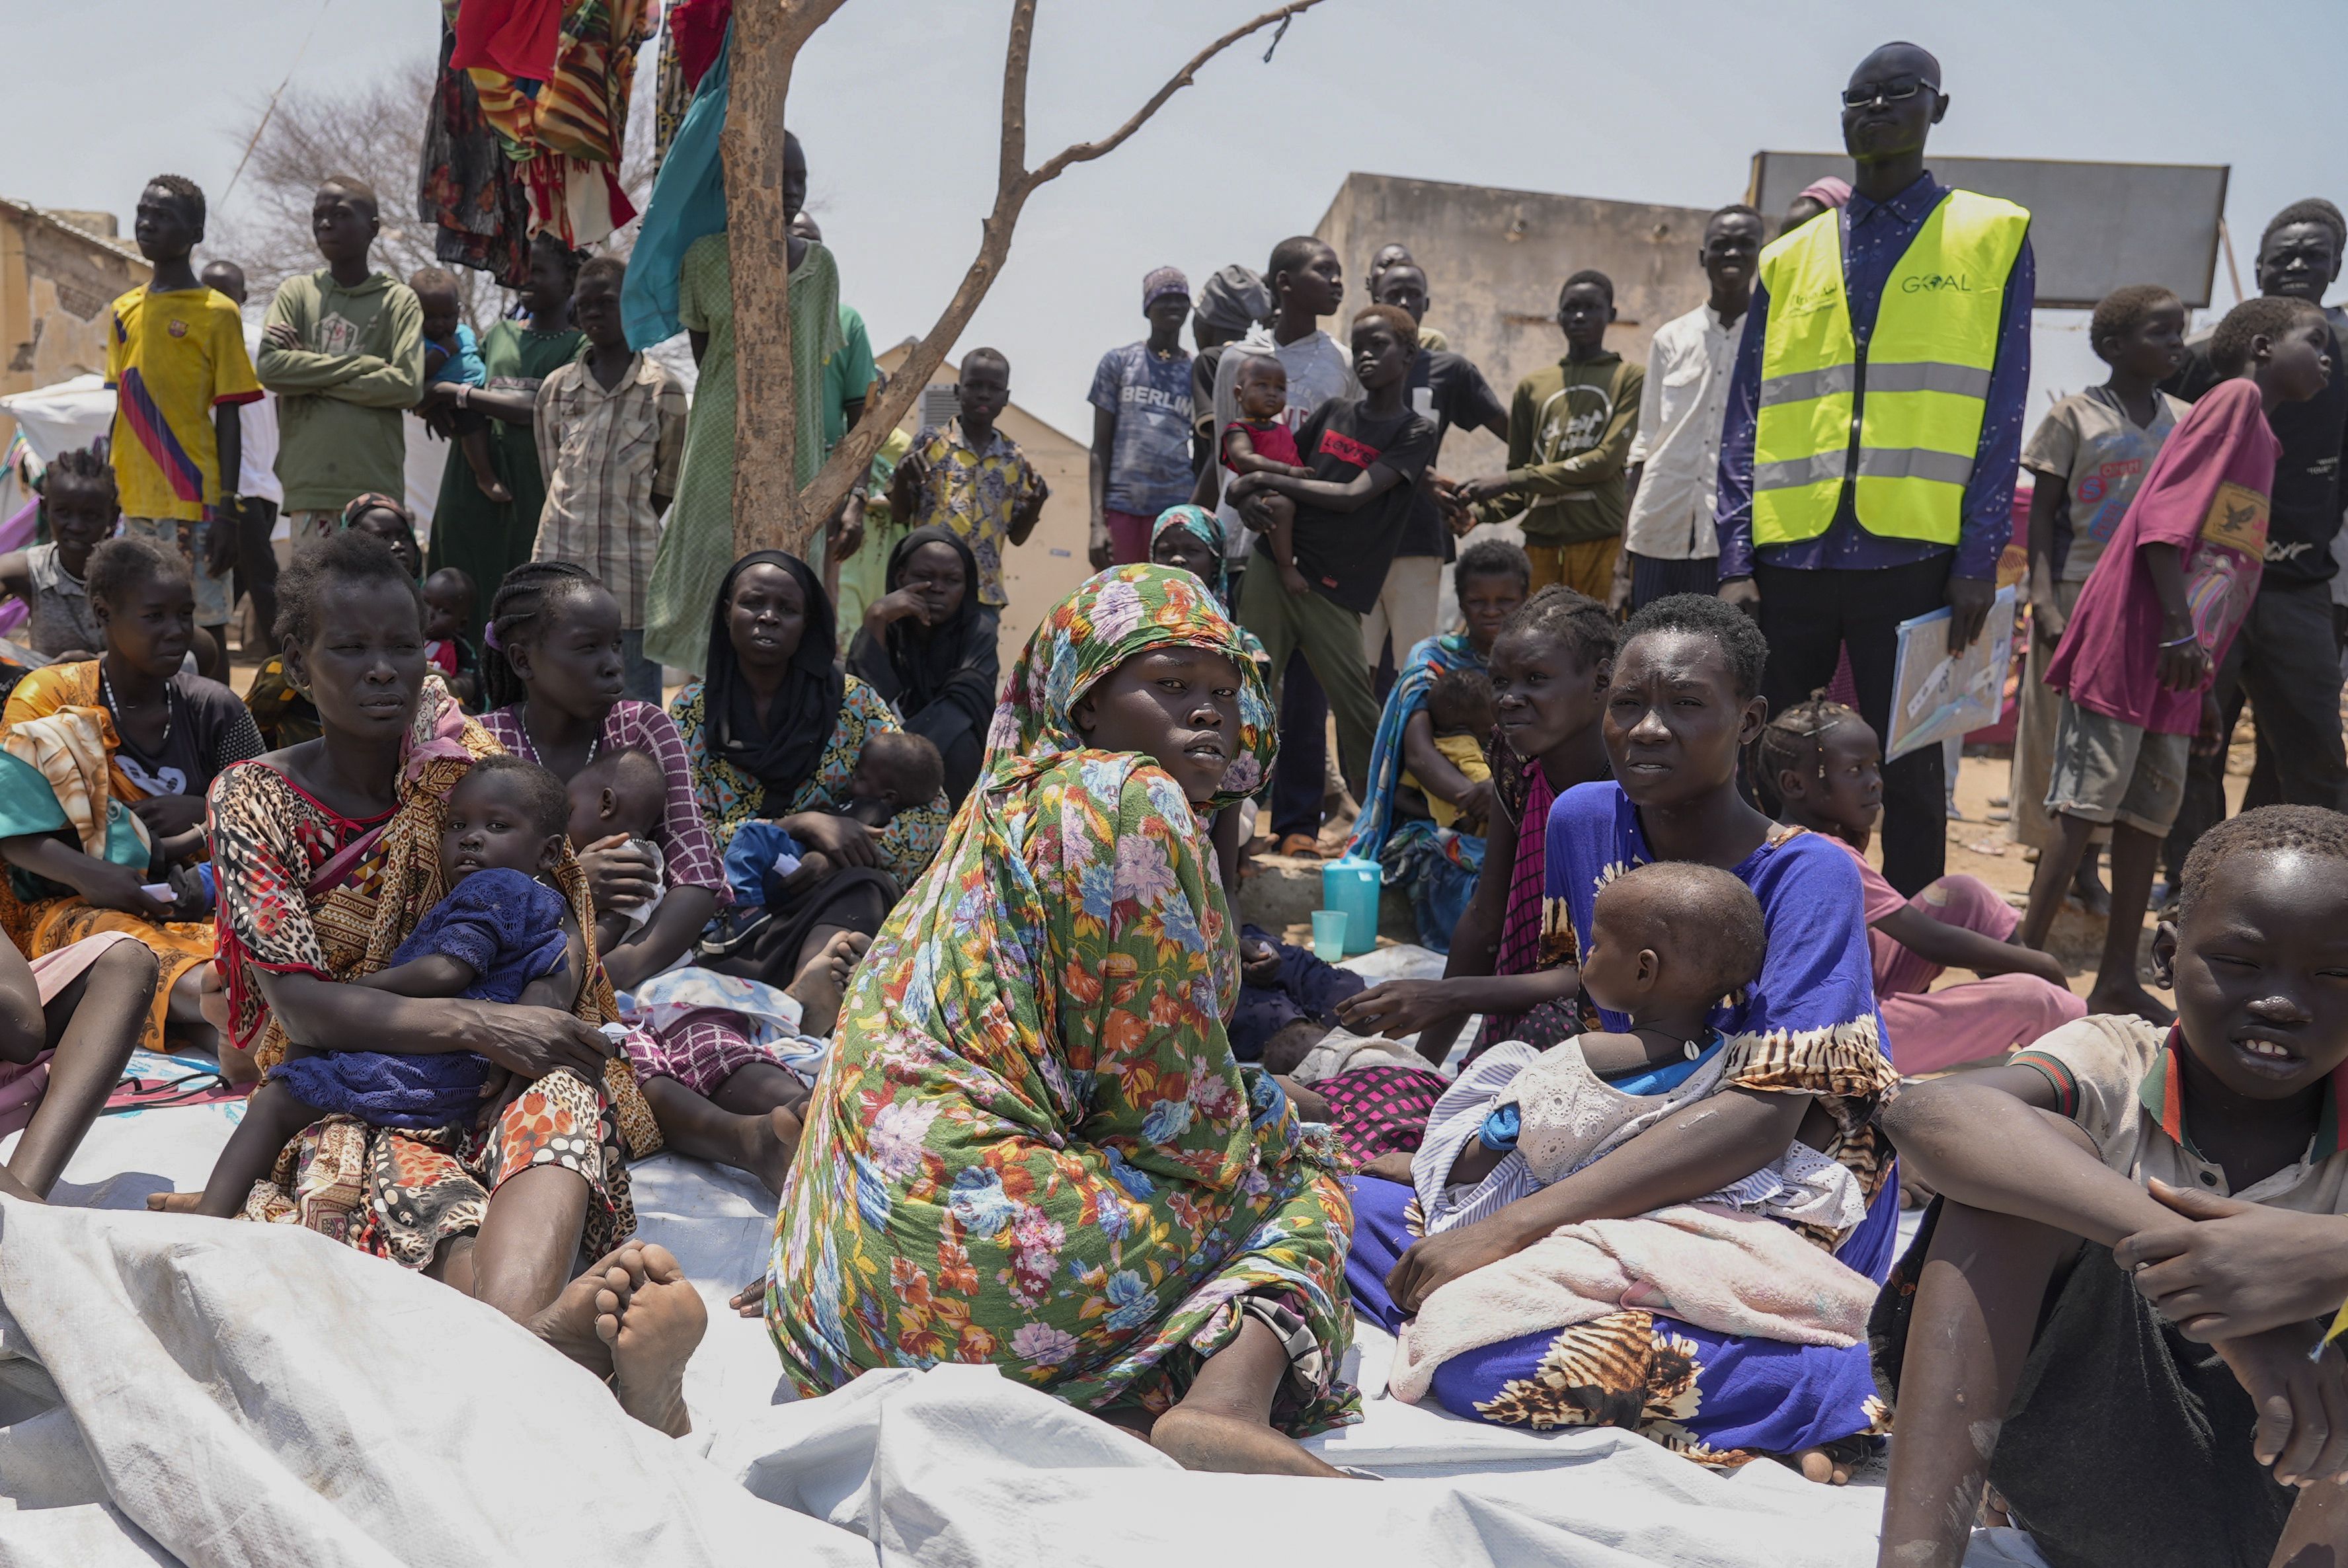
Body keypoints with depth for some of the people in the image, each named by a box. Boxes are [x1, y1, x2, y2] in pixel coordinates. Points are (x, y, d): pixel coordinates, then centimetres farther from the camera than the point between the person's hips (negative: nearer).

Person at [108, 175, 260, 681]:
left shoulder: (216, 313, -3)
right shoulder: (123, 312, 14)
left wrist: (226, 511, -11)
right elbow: (121, 410, 18)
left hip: (193, 503, -6)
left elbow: (229, 418, -5)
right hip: (135, 505, 6)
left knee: (205, 627, -2)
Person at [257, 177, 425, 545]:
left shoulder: (399, 300, 7)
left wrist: (310, 375, -4)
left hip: (376, 484, -1)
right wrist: (364, 365, -5)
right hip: (308, 484, 1)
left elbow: (408, 385, -6)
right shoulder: (295, 293, 13)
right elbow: (269, 366, -2)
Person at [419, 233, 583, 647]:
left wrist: (455, 394, -6)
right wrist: (434, 403, 1)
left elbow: (538, 409, -11)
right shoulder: (499, 333, 19)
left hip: (535, 487, -5)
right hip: (475, 485, 5)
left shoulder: (580, 345, 2)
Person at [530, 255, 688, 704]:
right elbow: (552, 475, 15)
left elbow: (669, 483, 7)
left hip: (631, 566, -3)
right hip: (560, 557, 3)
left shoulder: (662, 390, 1)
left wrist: (627, 528, 3)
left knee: (637, 702, 1)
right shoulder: (556, 387, 10)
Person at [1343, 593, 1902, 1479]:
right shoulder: (1584, 819, 4)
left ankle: (1830, 1387, -12)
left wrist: (1512, 1227, -30)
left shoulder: (1808, 875, -13)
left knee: (1493, 1362, -31)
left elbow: (1764, 1119, -24)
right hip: (1622, 1185, 8)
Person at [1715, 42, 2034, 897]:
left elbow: (1999, 413, 1)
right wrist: (1737, 560, -1)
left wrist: (1979, 558, -7)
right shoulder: (1790, 258, 13)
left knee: (1909, 774, 5)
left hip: (1913, 556, -2)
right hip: (1790, 553, 2)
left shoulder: (1992, 236, 7)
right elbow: (1746, 423, 9)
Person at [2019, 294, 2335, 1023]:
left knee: (2152, 813, 9)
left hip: (2178, 660, 9)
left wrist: (2204, 682, 19)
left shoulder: (2262, 439, 22)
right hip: (2132, 641, -9)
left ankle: (2119, 981, 14)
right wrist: (2178, 626, -21)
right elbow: (2164, 510, -16)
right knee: (2085, 805, -7)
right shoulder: (2234, 397, -4)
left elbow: (2232, 573, 22)